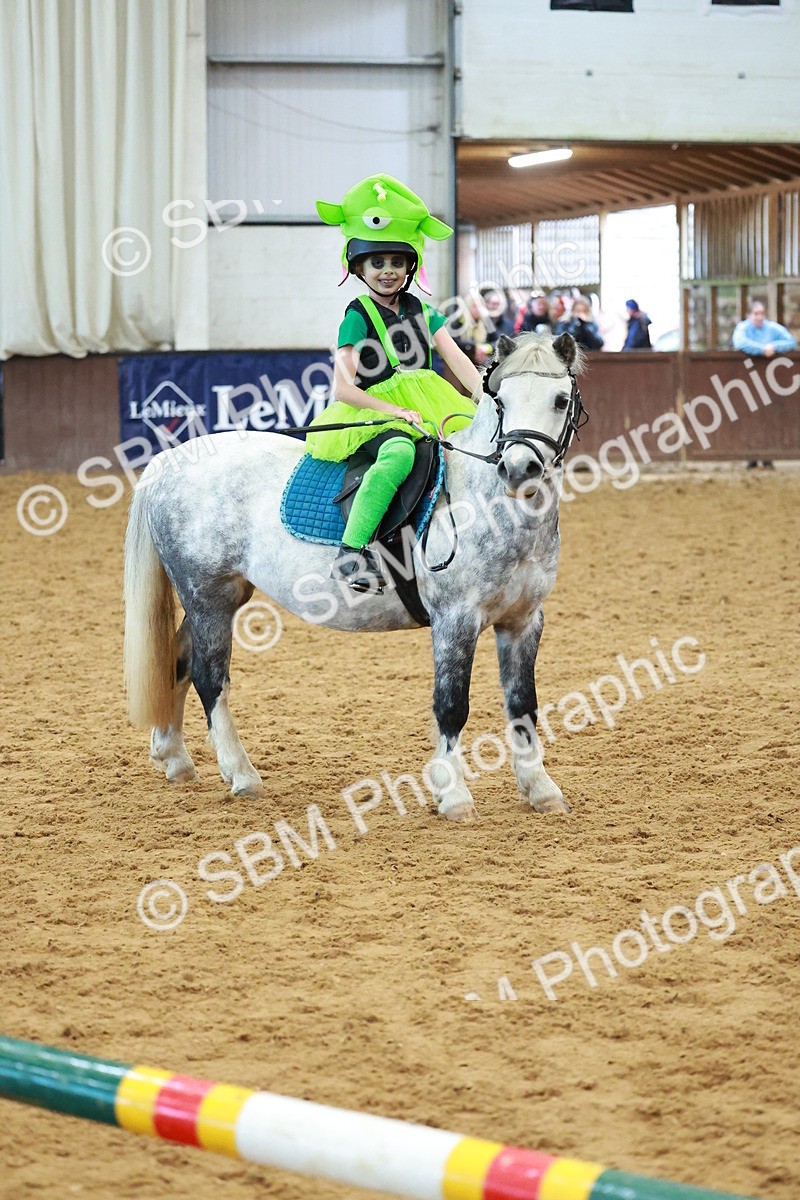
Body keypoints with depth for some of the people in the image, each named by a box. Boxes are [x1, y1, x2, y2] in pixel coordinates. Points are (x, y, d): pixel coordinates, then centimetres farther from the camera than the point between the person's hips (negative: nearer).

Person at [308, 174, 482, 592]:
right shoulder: (358, 317, -2)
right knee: (400, 453, -39)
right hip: (377, 414, -7)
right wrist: (395, 411, -21)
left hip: (428, 405, 7)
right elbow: (343, 389, -11)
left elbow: (458, 361, 6)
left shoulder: (421, 311, 14)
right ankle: (350, 553, -45)